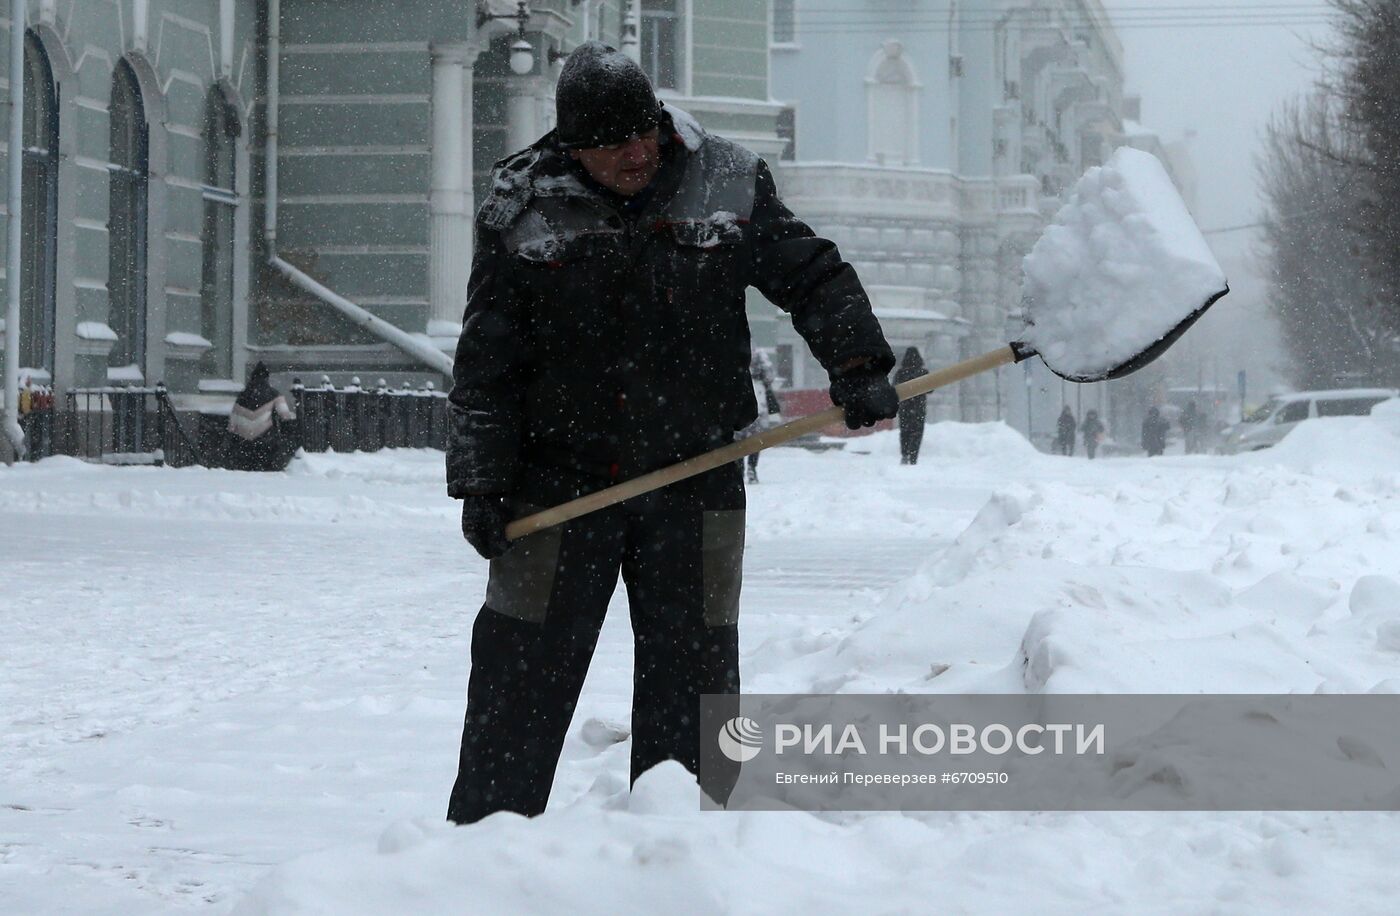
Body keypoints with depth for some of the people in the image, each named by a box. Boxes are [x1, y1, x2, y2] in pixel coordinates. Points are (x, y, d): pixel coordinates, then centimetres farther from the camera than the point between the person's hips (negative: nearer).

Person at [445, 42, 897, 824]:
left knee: (693, 672, 5)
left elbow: (814, 277, 8)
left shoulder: (729, 186, 0)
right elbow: (486, 363, 0)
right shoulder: (523, 209, -3)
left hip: (695, 481, 1)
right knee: (521, 671, 0)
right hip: (559, 479, -1)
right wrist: (481, 483, -4)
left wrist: (858, 365, -8)